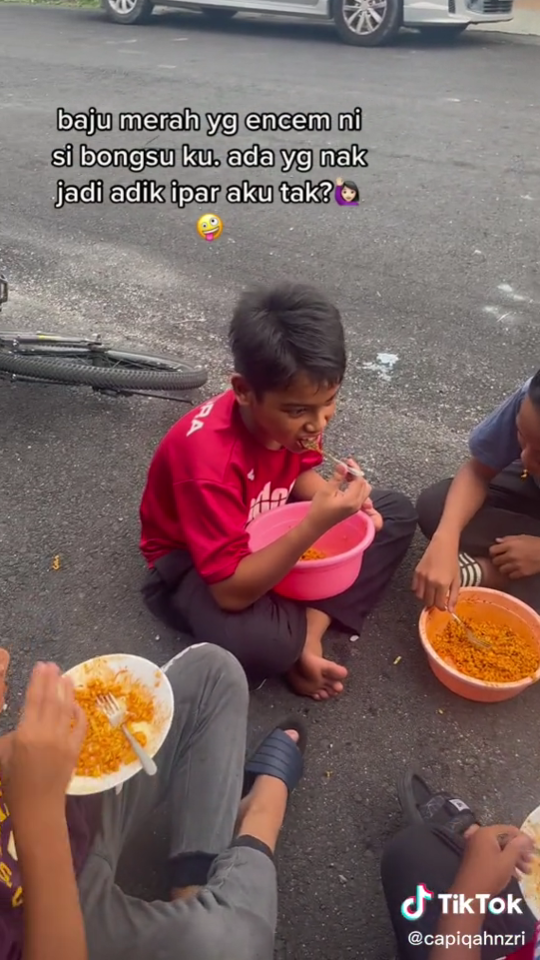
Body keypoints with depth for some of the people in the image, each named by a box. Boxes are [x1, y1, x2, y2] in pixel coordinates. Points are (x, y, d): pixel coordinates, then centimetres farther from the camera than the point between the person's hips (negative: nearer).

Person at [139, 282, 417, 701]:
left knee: (397, 512, -3)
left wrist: (342, 503, -19)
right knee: (261, 644, -38)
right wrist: (316, 524, -46)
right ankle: (298, 637, 0)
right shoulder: (208, 458, -38)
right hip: (193, 560, -7)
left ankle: (310, 630, -11)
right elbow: (232, 592, -37)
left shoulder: (293, 411, -18)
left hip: (270, 532, 7)